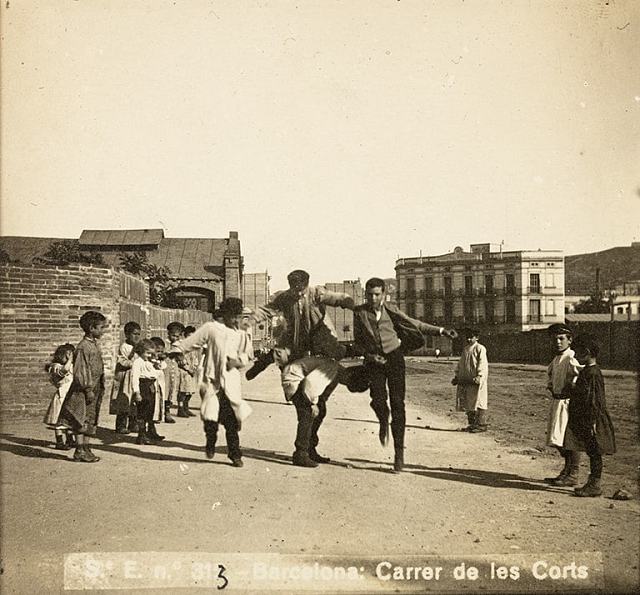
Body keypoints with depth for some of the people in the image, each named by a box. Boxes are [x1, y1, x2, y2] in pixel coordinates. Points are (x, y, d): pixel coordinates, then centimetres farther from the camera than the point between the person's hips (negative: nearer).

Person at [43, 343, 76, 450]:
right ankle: (59, 442, 6)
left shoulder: (71, 366, 12)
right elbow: (64, 369, -35)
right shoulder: (56, 367, -14)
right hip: (62, 396, -8)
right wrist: (70, 359, -28)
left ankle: (70, 440, 24)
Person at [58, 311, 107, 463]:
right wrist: (88, 389, -18)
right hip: (84, 390, -9)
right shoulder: (83, 347, -16)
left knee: (90, 421, 12)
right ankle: (80, 451, 3)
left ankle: (86, 449, 19)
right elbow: (80, 371, -18)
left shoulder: (94, 345, 12)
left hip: (94, 389, 9)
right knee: (82, 421, -2)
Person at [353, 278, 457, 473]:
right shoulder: (359, 312, 2)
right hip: (374, 361, 0)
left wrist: (441, 330, 4)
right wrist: (369, 354, -11)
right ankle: (384, 422, 16)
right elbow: (357, 342, 8)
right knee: (378, 399, -21)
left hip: (394, 357, 0)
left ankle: (399, 451, -1)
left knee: (397, 403, -8)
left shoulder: (390, 310, 4)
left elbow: (415, 324, 12)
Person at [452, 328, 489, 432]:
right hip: (465, 380, 8)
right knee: (467, 403, 10)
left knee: (478, 402, -6)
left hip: (476, 381, -8)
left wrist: (479, 377, -22)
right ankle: (472, 424, 18)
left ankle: (481, 424, -2)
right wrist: (456, 376, 14)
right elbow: (460, 364, 22)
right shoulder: (465, 349, 18)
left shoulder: (480, 348, -5)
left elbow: (483, 364, -12)